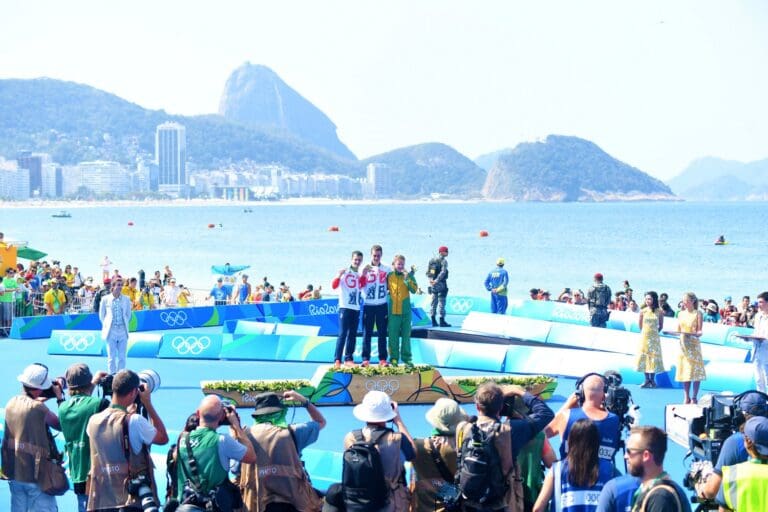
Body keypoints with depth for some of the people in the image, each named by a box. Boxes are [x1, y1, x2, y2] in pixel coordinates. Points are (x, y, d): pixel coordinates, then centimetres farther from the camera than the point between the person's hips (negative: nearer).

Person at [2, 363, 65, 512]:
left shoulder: (12, 403, 3)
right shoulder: (39, 409, -17)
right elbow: (62, 425, -6)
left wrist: (37, 400, 11)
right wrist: (60, 397, 0)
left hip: (13, 472, 7)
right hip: (35, 474, -7)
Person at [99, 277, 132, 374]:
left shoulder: (126, 299, 5)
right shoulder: (105, 299, 0)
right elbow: (101, 314, 8)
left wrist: (125, 325, 7)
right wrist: (107, 325, 4)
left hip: (123, 331, 2)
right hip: (111, 332, -2)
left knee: (122, 357, 3)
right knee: (111, 357, 1)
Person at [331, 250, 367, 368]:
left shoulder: (361, 274, 12)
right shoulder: (345, 272, -4)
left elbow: (361, 287, 10)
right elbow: (334, 286, -10)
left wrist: (364, 275, 1)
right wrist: (339, 275, -27)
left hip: (356, 308, 6)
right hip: (344, 307, -6)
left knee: (353, 335, 7)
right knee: (342, 334, -10)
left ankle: (348, 359, 12)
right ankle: (337, 360, -11)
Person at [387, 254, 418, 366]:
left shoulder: (408, 276, 1)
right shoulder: (389, 276, 3)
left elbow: (414, 289, -11)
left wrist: (407, 278, -21)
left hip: (406, 311, 0)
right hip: (393, 311, 0)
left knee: (406, 335, 7)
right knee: (393, 336, 3)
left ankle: (406, 357, 15)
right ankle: (394, 358, 10)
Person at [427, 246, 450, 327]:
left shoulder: (432, 260, 11)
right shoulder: (443, 261, -11)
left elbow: (427, 272, 5)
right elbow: (443, 272, -23)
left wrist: (430, 279, -6)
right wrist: (437, 280, -22)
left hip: (433, 284, 7)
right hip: (441, 284, -7)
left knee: (434, 302, 11)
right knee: (441, 302, -2)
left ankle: (434, 321, 13)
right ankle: (442, 321, -1)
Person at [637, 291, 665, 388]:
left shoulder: (659, 312, -4)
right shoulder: (643, 311, -1)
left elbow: (661, 326, 5)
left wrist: (655, 332, 6)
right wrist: (643, 331, 10)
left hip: (654, 337, -2)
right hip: (644, 336, 2)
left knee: (654, 358, 0)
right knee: (644, 357, 1)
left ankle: (652, 379, 8)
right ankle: (647, 379, 8)